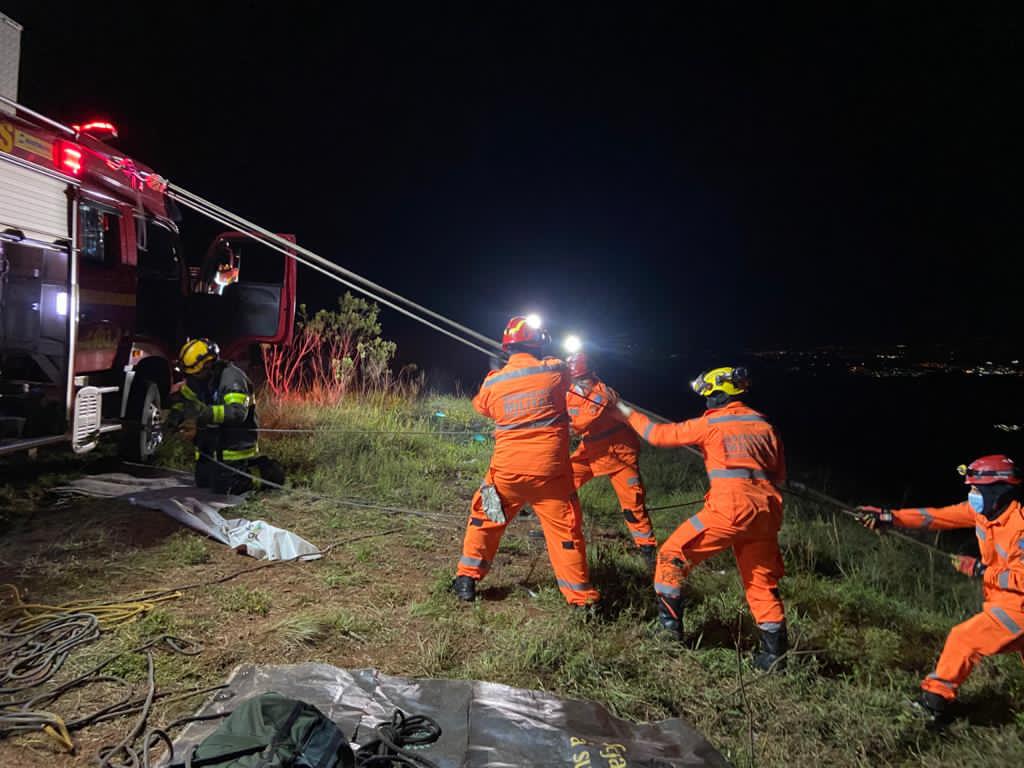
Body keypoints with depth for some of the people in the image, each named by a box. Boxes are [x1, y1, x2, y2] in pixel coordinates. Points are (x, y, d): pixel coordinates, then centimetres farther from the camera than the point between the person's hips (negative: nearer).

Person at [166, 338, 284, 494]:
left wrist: (205, 412, -48)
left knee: (222, 488, -10)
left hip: (234, 443, -9)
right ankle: (248, 465, 29)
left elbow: (238, 412, -37)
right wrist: (176, 413, -3)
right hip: (211, 442, 9)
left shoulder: (231, 376, -25)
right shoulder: (197, 378, 0)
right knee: (202, 483, 16)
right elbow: (183, 396, 18)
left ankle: (265, 472, 8)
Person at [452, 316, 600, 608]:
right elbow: (572, 374, 19)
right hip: (550, 471, -1)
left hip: (507, 469, 1)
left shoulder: (493, 382, 0)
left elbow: (480, 406, 22)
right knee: (566, 531, 10)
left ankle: (467, 580, 24)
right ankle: (582, 598, 16)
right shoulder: (554, 371, -5)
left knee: (484, 519, 22)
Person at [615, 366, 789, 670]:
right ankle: (775, 653, 19)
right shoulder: (763, 423, 15)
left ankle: (669, 621, 6)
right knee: (762, 582, 18)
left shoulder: (710, 423, 1)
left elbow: (660, 435, 5)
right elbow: (779, 474, 20)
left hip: (730, 508, -6)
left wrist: (629, 414, 19)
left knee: (673, 554, 7)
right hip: (766, 511, 6)